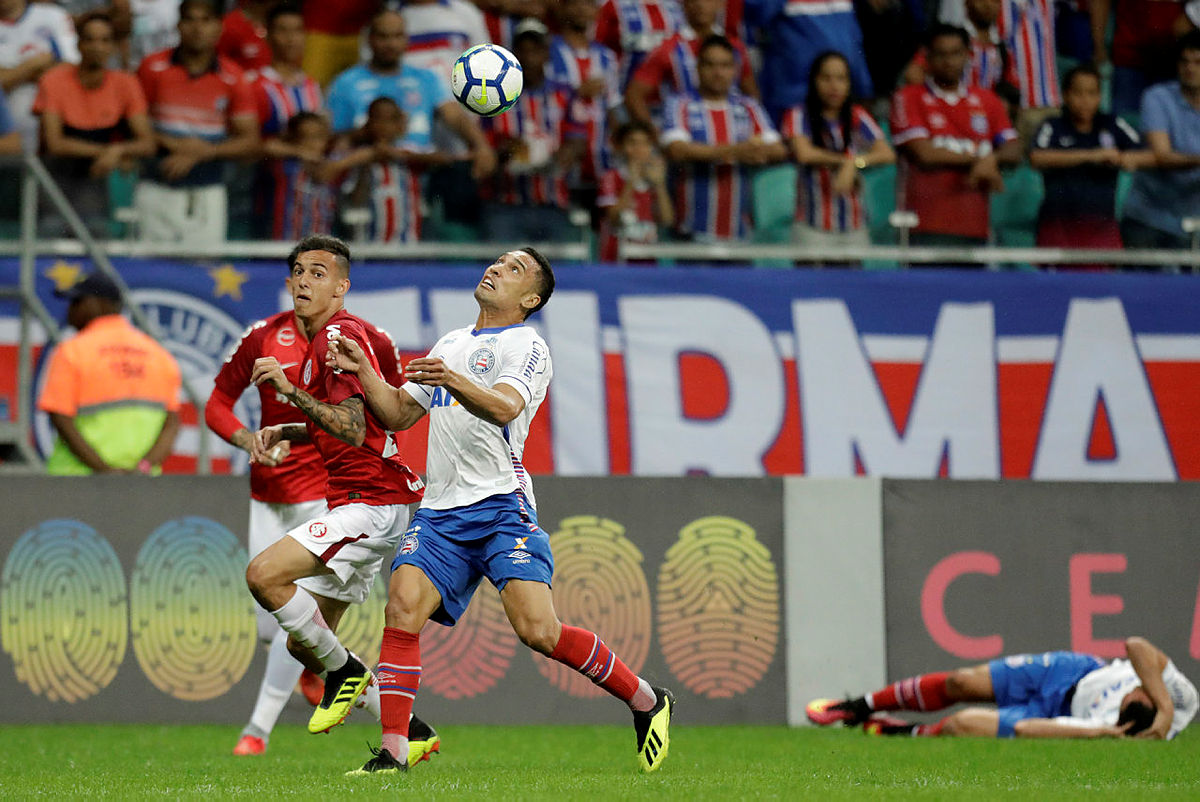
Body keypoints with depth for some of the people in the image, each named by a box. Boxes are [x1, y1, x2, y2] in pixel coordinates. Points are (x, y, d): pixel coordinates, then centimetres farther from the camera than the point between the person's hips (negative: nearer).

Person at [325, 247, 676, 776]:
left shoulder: (526, 346, 0)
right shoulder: (450, 344, 24)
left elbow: (504, 407, -21)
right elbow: (398, 415, 27)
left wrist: (453, 381, -40)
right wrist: (364, 370, 10)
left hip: (501, 505, -6)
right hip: (440, 511, 6)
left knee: (538, 630, -17)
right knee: (402, 608, -16)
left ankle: (647, 702, 3)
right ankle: (392, 752, -14)